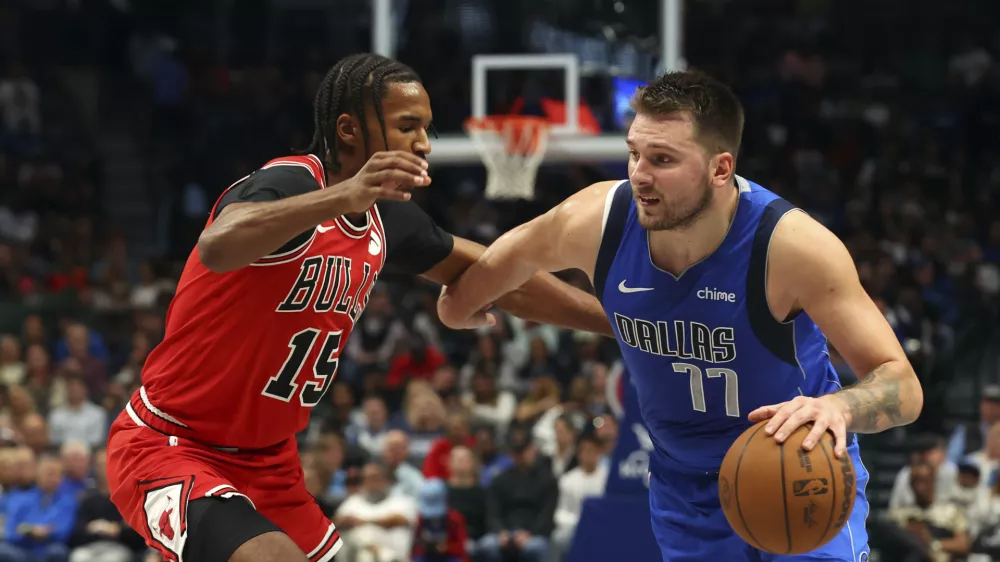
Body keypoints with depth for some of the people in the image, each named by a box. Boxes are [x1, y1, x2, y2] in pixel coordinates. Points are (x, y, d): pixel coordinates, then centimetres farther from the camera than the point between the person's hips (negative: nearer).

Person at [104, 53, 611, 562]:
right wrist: (343, 195, -55)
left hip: (267, 461, 9)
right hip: (168, 445, -9)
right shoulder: (291, 184, -21)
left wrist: (616, 320, 20)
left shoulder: (386, 217, 4)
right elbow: (217, 247, -45)